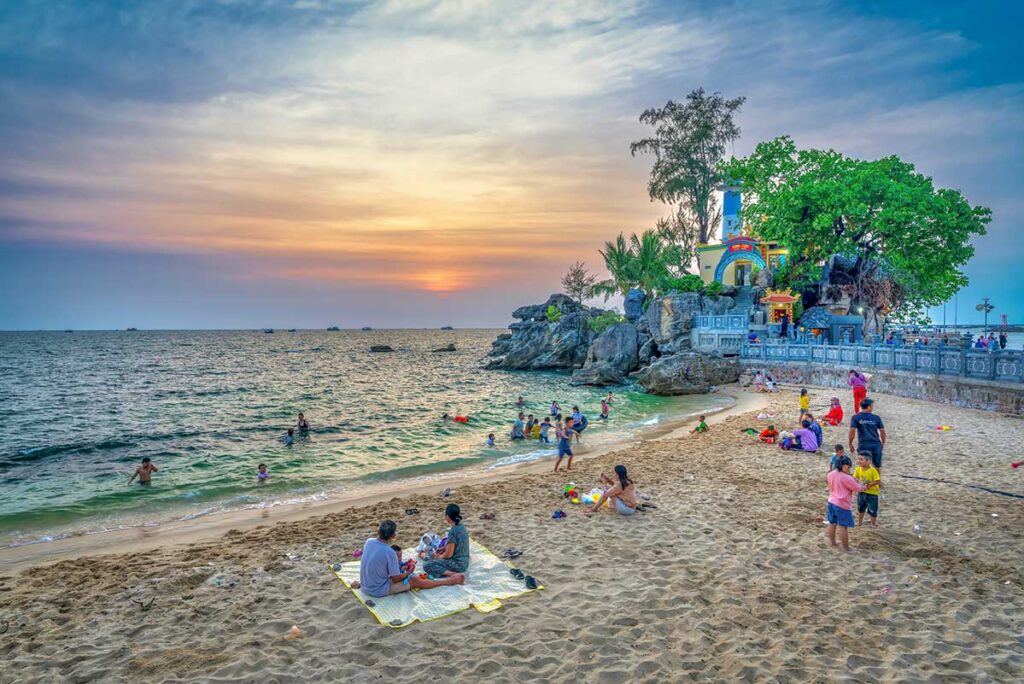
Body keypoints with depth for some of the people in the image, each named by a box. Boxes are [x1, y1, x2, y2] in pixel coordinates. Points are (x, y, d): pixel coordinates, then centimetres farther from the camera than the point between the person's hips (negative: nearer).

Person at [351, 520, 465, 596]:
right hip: (379, 590, -7)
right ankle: (450, 581, 12)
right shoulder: (389, 552, -28)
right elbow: (396, 579, -18)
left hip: (366, 587, 7)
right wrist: (409, 572, 0)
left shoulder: (368, 541, -9)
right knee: (416, 580, 3)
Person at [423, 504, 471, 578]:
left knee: (426, 565, -9)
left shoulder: (453, 531, -23)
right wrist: (444, 548, 13)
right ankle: (455, 573, 8)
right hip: (465, 562, 9)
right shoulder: (462, 527, 4)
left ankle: (453, 574, -17)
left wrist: (439, 557, 0)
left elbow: (448, 554, -20)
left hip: (458, 564, -9)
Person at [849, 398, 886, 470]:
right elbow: (882, 432, 5)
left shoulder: (855, 418, -4)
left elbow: (852, 432, -11)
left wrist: (850, 444, -1)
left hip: (863, 445, -2)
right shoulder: (876, 418, 1)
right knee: (878, 466, 17)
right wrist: (883, 443, 20)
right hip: (876, 445, 2)